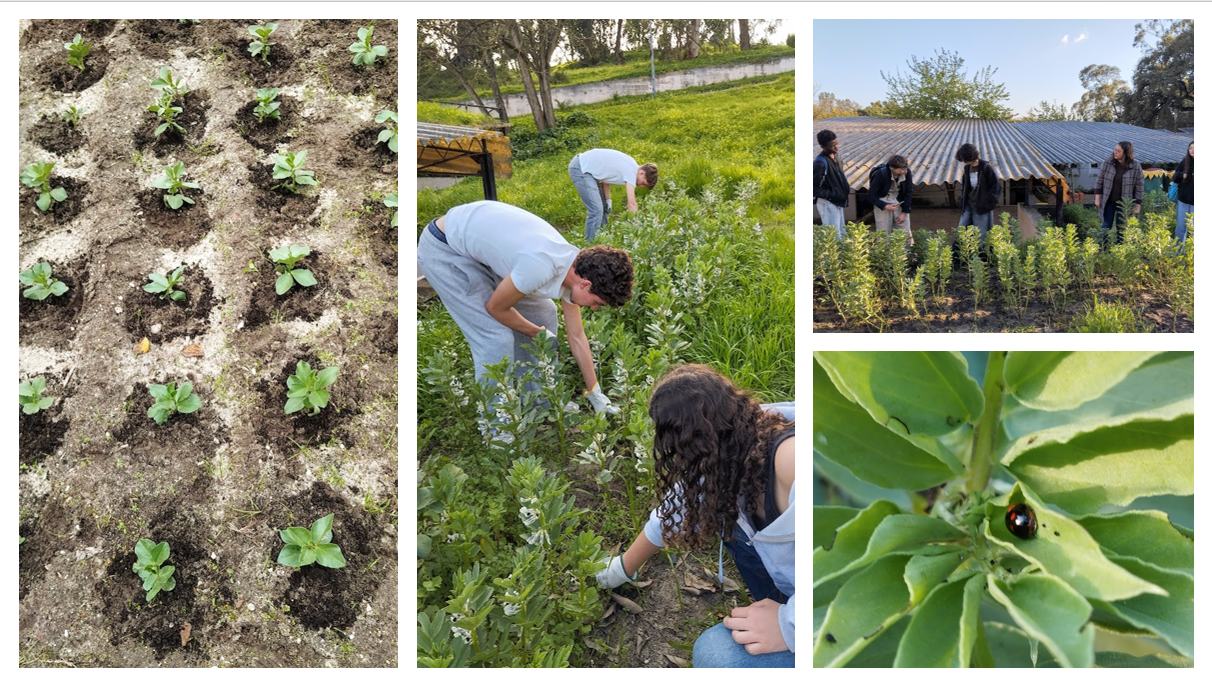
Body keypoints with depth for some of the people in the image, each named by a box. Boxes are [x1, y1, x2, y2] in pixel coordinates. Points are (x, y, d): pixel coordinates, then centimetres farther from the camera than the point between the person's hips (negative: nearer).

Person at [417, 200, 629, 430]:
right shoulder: (540, 268, -36)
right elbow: (495, 308, -18)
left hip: (481, 244, 9)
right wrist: (538, 333, -2)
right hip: (443, 249, -8)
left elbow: (576, 336, 3)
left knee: (543, 316, 9)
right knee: (496, 336, -15)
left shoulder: (576, 267, -9)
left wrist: (595, 393, 10)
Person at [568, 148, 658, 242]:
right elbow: (631, 204, -24)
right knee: (596, 210, -16)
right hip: (580, 168, -10)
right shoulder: (631, 171, -20)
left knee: (604, 208, 12)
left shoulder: (630, 165, 7)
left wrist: (608, 200, 2)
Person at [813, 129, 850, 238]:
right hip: (828, 204, -9)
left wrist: (845, 184, 7)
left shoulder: (835, 156, 5)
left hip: (838, 203, 9)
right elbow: (813, 188, -21)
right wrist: (830, 195, -22)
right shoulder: (820, 163, -23)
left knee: (842, 235, 18)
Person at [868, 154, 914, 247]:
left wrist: (904, 212, -7)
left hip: (900, 203, 3)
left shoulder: (907, 173, -13)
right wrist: (885, 206, -25)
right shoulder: (880, 174, -23)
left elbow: (908, 193, -3)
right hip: (883, 204, -3)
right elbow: (871, 194, -16)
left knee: (905, 234, 1)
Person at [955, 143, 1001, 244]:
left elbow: (996, 186, -11)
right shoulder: (967, 167, 7)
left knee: (980, 236, 1)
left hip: (982, 208, -6)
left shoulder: (986, 167, -13)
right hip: (968, 205, 6)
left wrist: (987, 200, -13)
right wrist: (963, 201, 11)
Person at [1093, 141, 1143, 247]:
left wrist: (1137, 205, -5)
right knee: (1107, 225, 8)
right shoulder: (1108, 163, -7)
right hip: (1109, 201, 2)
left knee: (1121, 227, 8)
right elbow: (1099, 181, 1)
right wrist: (1097, 198, -1)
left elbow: (1140, 186, -5)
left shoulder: (1135, 166, -11)